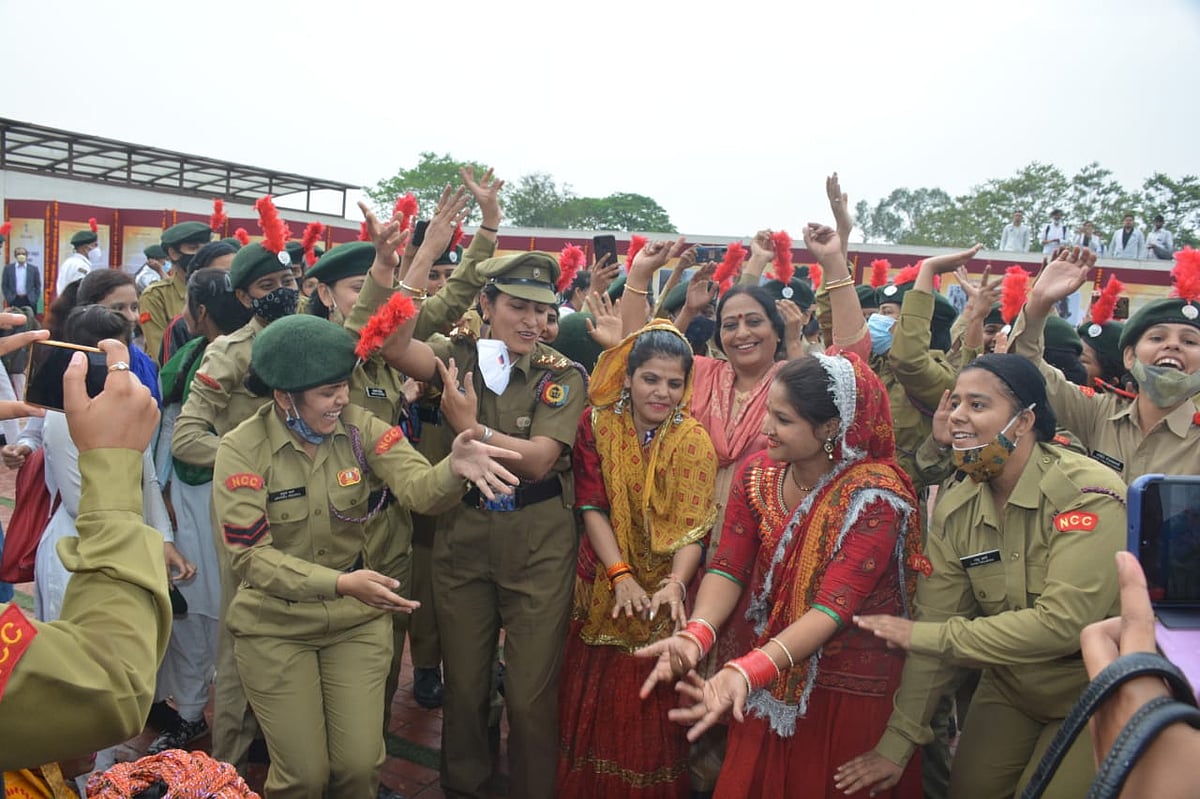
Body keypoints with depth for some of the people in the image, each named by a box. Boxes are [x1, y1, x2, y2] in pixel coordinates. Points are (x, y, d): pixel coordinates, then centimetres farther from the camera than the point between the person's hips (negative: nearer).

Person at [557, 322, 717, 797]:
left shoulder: (694, 442, -7)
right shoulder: (596, 424, -5)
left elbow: (694, 529, -14)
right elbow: (592, 507, -10)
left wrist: (675, 585, -31)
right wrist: (621, 575, -22)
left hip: (665, 598, -1)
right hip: (604, 592, 1)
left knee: (654, 713, 9)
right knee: (596, 705, 14)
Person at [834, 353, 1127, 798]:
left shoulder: (1087, 494, -25)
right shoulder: (954, 510, -8)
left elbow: (1064, 623, -31)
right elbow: (933, 624, -9)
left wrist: (924, 636, -26)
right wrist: (896, 744, -11)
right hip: (1009, 685, 5)